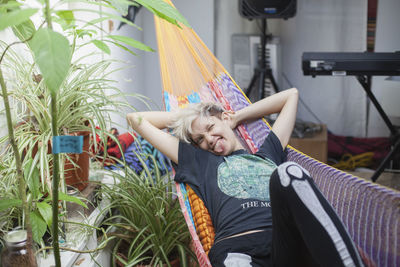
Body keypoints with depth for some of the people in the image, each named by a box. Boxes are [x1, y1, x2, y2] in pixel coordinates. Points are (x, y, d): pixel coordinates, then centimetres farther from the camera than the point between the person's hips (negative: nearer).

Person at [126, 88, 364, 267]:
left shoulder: (268, 154, 33)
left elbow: (291, 95, 46)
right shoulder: (199, 161, 30)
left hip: (290, 244, 2)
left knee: (289, 172, -29)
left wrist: (237, 118, 44)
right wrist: (186, 114, 42)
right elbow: (136, 119, 37)